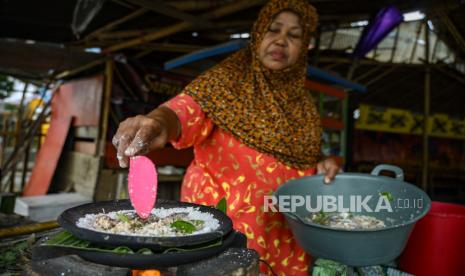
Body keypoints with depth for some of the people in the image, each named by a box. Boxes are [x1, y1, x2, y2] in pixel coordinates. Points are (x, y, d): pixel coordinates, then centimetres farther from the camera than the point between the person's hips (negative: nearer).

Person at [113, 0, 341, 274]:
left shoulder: (301, 99, 7)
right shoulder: (228, 79, -10)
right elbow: (191, 106, -28)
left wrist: (320, 165, -3)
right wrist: (159, 121, -49)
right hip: (225, 225, -4)